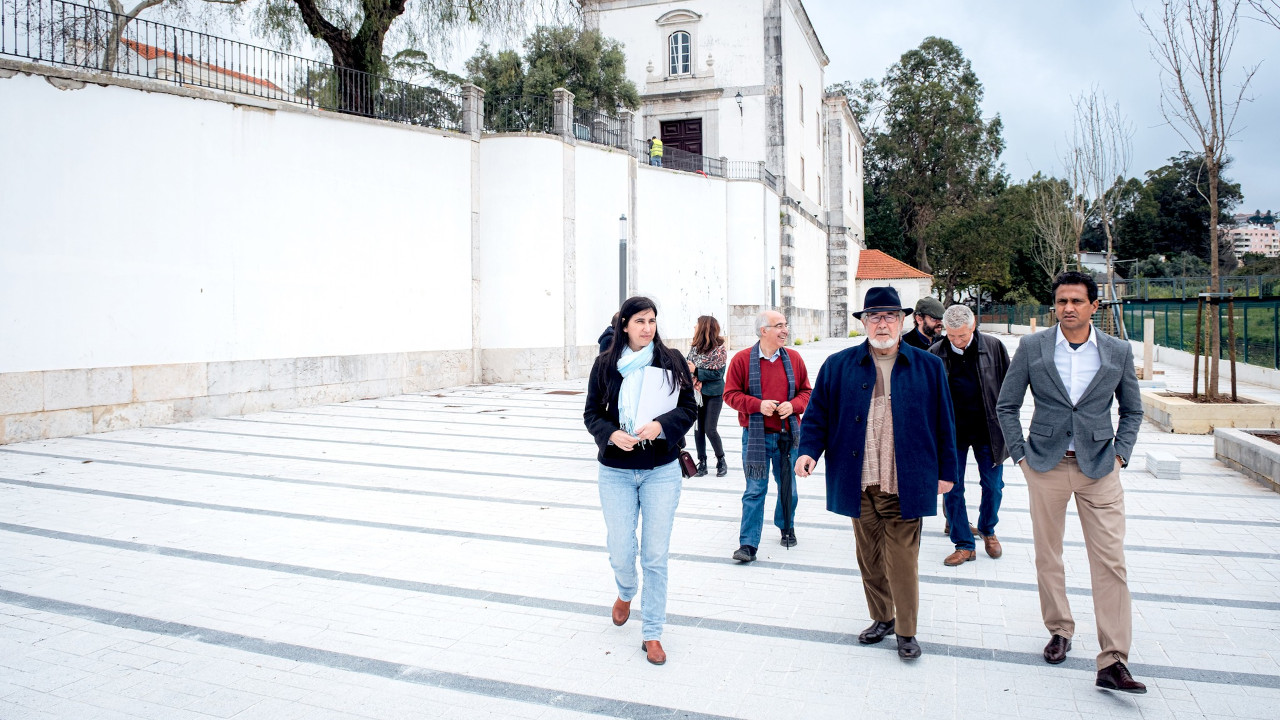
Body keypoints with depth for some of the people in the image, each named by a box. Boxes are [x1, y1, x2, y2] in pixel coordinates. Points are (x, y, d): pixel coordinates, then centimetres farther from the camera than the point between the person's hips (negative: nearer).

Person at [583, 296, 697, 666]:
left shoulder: (670, 360, -2)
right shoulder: (605, 364, 0)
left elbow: (689, 408, 0)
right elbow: (592, 413, 4)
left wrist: (661, 425, -18)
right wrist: (611, 434, -16)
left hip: (661, 471, -1)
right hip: (615, 472, 1)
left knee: (655, 556, 3)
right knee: (620, 553, 3)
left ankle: (652, 633, 19)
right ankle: (625, 593, 40)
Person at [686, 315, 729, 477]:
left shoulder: (719, 349, -11)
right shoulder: (695, 347, 5)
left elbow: (718, 373, -13)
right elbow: (687, 365, 3)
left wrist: (696, 371, -18)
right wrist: (696, 380, -16)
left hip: (714, 394, -5)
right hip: (697, 393, 5)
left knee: (710, 429, -7)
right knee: (698, 429, 6)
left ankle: (721, 462, 13)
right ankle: (702, 464, 15)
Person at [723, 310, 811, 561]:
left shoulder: (794, 358, 4)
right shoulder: (742, 359, -5)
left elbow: (806, 391, 10)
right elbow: (731, 394, -4)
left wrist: (793, 405, -11)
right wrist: (758, 405, -18)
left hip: (787, 435, 3)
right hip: (756, 436, -3)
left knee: (788, 487, 14)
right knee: (755, 490, -1)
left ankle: (787, 528, 39)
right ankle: (748, 544, 3)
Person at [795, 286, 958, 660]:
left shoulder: (928, 367, 5)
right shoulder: (838, 366, 5)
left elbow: (942, 423, 9)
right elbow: (818, 413, 7)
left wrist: (946, 470, 9)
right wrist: (809, 450, -8)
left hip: (905, 485, -1)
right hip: (859, 485, 2)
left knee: (902, 559, 0)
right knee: (869, 557, 12)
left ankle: (906, 630, 17)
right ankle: (881, 618, 30)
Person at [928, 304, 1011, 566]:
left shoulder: (993, 347, -4)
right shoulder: (936, 353, -5)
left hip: (988, 431, 0)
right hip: (951, 433, 0)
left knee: (993, 486, 11)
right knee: (951, 490, 4)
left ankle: (987, 530, 37)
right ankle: (964, 545, 19)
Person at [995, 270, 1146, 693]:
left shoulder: (1119, 352, 1)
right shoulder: (1032, 347, -1)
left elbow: (1132, 410, 13)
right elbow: (1006, 405, 6)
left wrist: (1120, 454, 2)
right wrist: (1020, 453, 0)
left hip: (1099, 468, 0)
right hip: (1047, 466, 0)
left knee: (1111, 563, -5)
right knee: (1047, 556, 10)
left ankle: (1112, 662, 0)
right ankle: (1060, 630, 30)